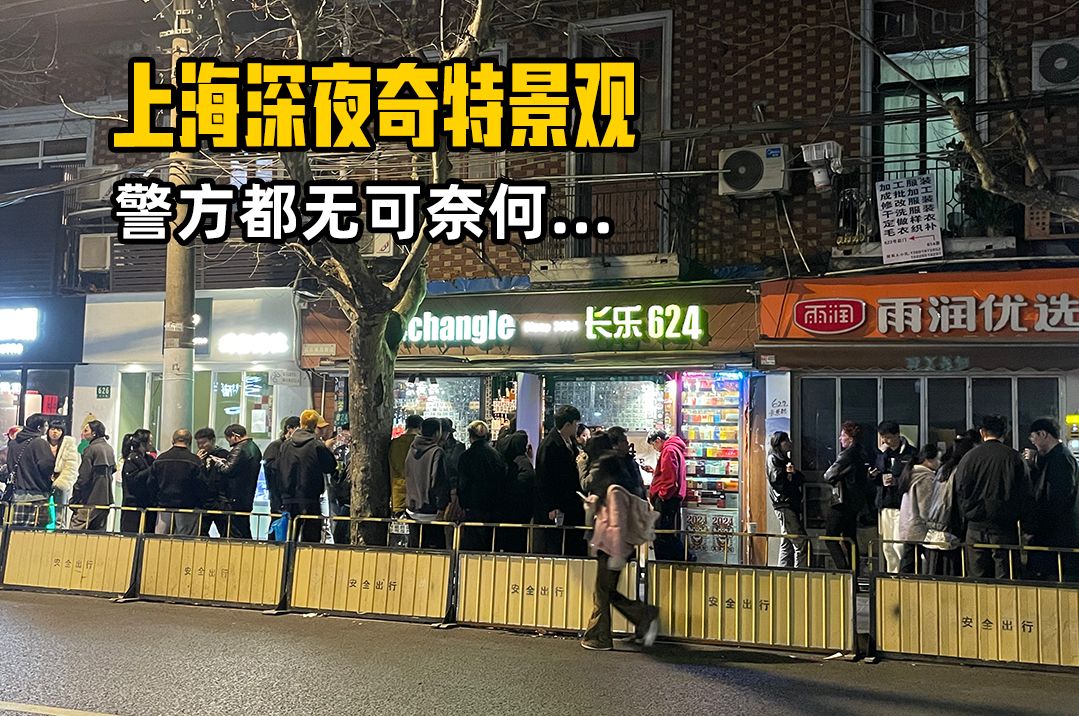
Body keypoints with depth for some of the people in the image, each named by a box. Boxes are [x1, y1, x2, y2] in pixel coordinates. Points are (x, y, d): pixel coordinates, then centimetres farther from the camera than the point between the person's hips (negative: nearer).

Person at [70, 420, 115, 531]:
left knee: (76, 528, -5)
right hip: (105, 499, 7)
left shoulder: (91, 449, -12)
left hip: (90, 500, -7)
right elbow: (113, 469, 18)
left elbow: (84, 477, -13)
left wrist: (74, 497, -8)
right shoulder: (110, 449, 10)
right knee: (99, 532, 10)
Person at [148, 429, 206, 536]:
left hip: (164, 508, 4)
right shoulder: (194, 461, -10)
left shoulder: (160, 459, 2)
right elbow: (201, 486, -8)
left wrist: (156, 503, 18)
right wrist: (199, 505, 7)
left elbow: (151, 485, 7)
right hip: (187, 509, -3)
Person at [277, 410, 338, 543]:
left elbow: (279, 471, 10)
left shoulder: (285, 445, 4)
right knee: (310, 540, -1)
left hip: (288, 501, 5)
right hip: (310, 501, -5)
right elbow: (331, 466, -2)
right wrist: (326, 449, 10)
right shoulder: (317, 446, -11)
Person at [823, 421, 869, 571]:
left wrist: (830, 469, 4)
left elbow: (829, 476, -18)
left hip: (841, 502, -9)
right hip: (856, 501, 9)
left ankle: (843, 569, -11)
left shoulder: (847, 454, -18)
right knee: (850, 538, 15)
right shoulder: (861, 453, 9)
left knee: (831, 536, -2)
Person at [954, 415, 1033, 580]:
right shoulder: (1014, 458, -3)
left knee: (978, 579, 6)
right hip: (1005, 527, -1)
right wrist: (1020, 516, 14)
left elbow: (960, 492, 3)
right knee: (1004, 578, 1)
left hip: (976, 527, 1)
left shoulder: (969, 457, -1)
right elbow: (1027, 494, 1)